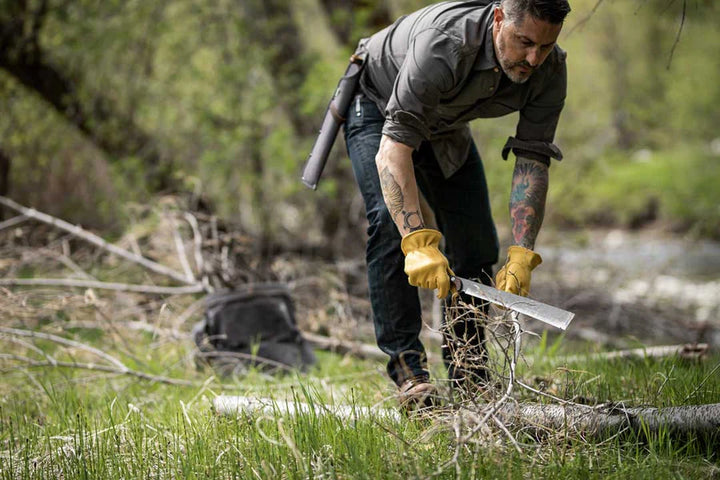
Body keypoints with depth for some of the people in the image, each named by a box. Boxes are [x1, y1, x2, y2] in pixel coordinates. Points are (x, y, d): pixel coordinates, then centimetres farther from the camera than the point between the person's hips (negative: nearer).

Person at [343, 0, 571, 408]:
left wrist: (522, 256, -34)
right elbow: (394, 146, -48)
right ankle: (407, 365, -20)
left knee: (476, 241, -1)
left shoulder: (549, 70, -27)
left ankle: (468, 377, 11)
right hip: (378, 106, -5)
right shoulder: (443, 42, -44)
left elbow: (532, 162, -24)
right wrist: (419, 244, -57)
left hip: (446, 127, 5)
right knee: (392, 219, -25)